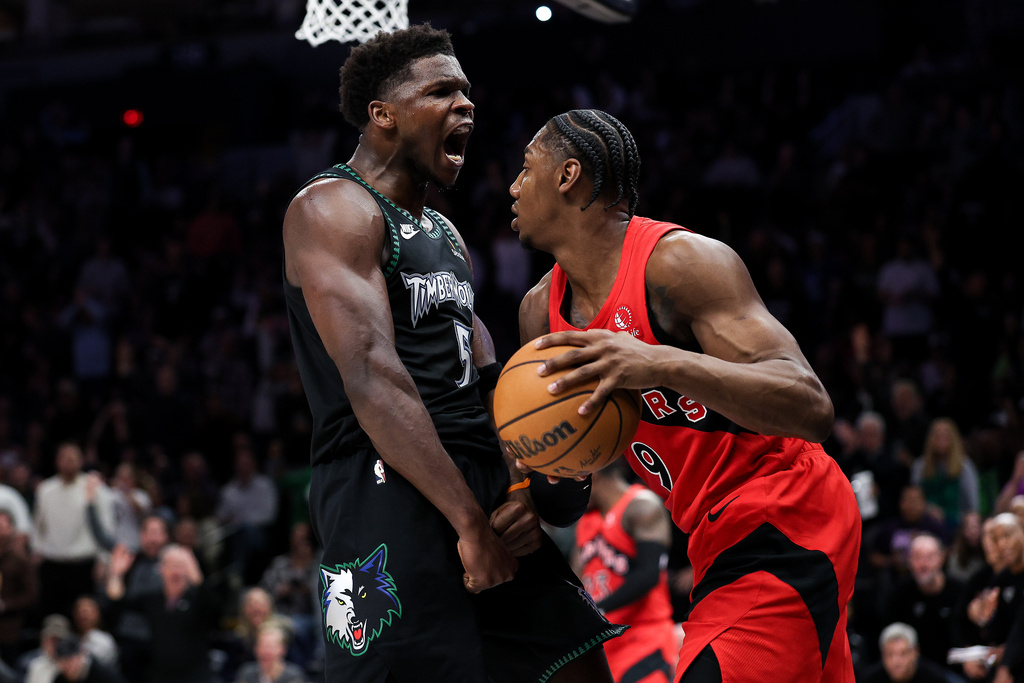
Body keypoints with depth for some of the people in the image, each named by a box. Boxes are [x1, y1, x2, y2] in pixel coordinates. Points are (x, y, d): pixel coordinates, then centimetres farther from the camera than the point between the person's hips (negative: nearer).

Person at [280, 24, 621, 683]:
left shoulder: (445, 235, 24)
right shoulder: (335, 208, -5)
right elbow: (371, 376, -18)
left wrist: (523, 487, 1)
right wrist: (470, 522, -22)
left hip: (481, 483, 9)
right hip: (387, 488, -9)